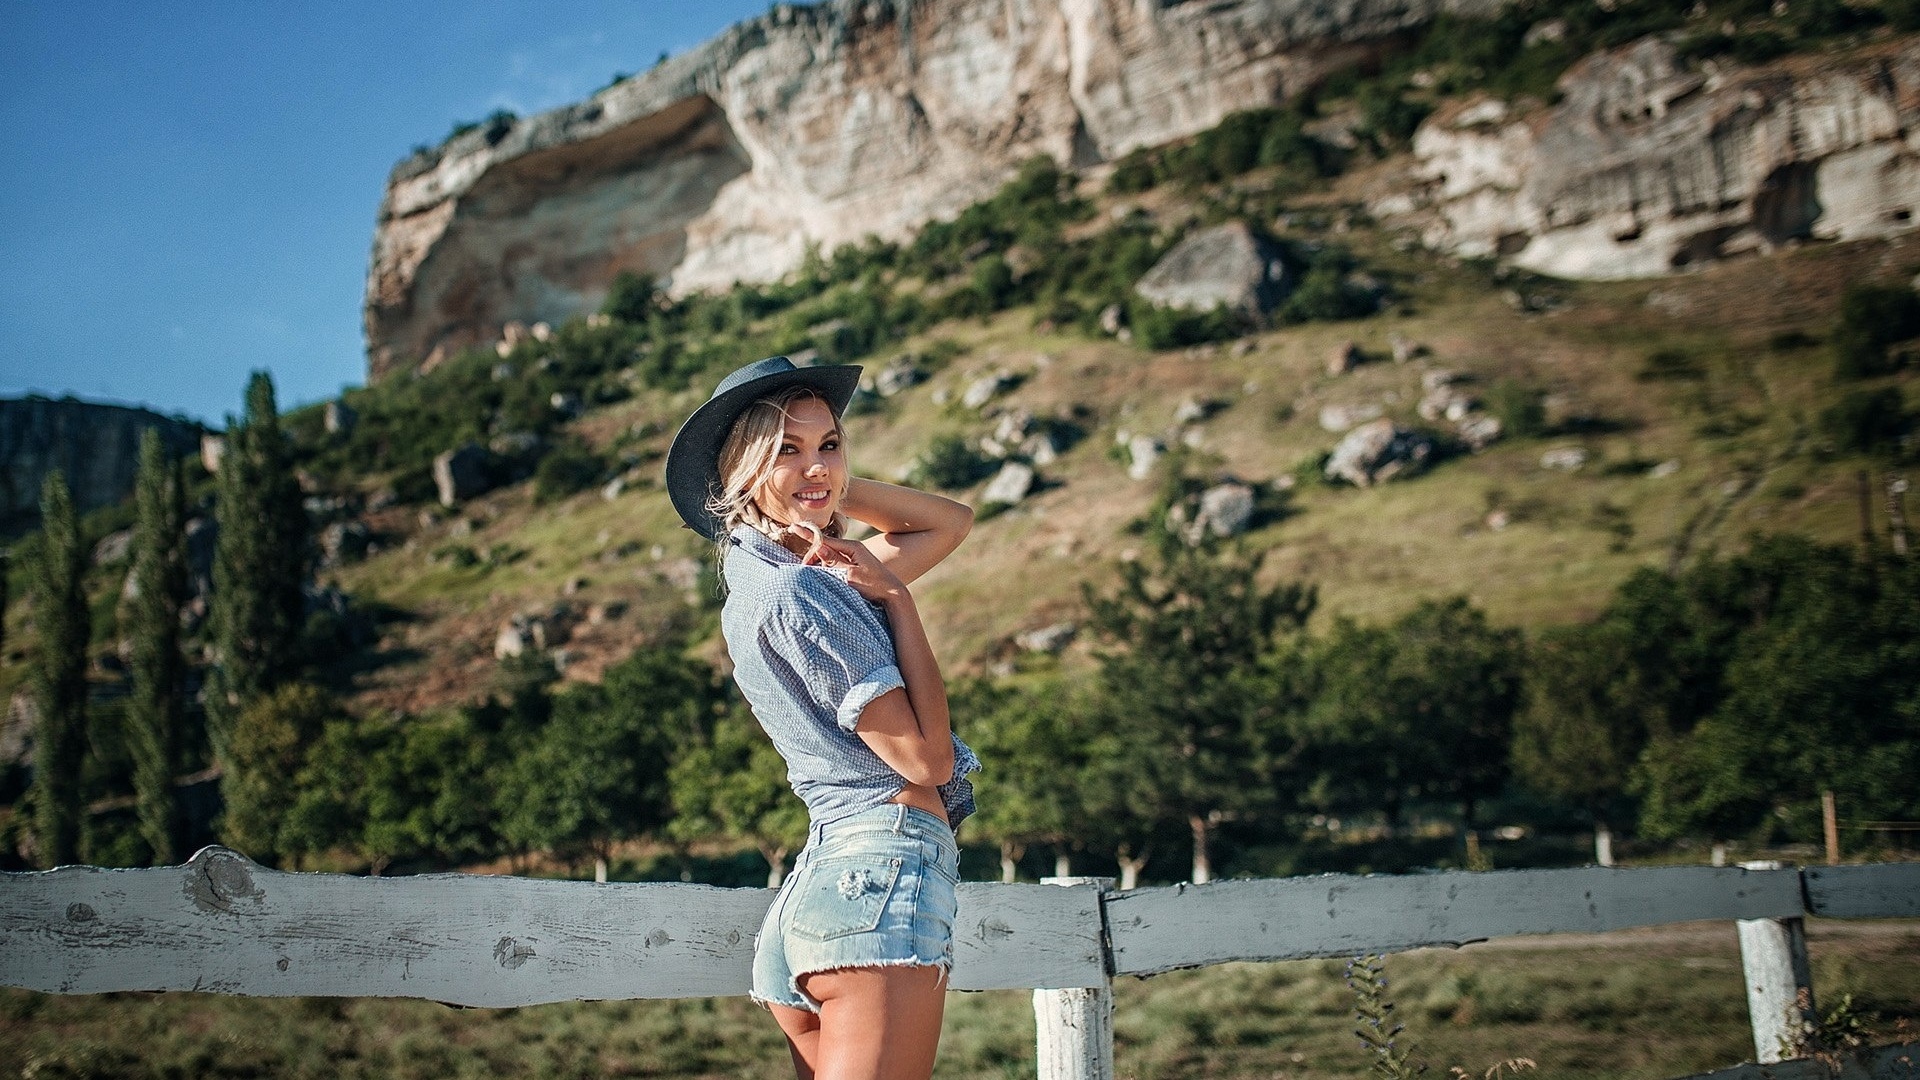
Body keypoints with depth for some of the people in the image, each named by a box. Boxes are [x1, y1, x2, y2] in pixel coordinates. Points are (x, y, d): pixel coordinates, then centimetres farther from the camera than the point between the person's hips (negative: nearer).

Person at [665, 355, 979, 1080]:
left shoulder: (759, 574, 16)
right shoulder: (799, 592, -11)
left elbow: (952, 521, 24)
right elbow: (926, 756, -11)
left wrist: (829, 486, 12)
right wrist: (895, 597, -5)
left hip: (821, 873, 10)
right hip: (886, 866, -10)